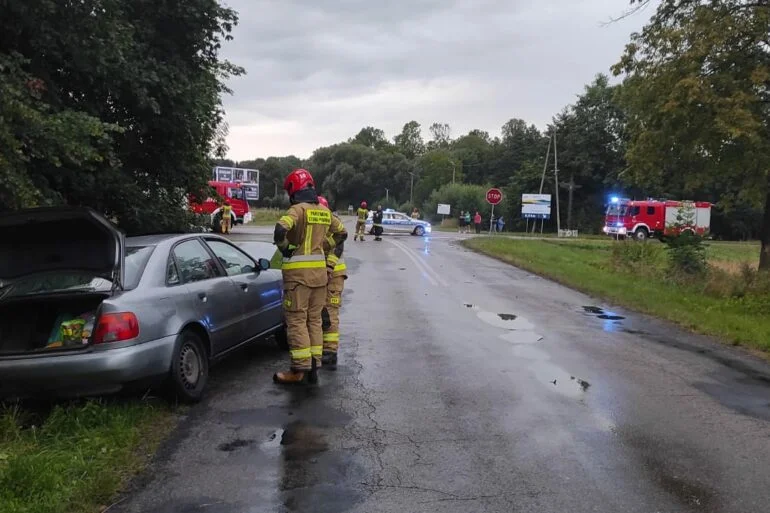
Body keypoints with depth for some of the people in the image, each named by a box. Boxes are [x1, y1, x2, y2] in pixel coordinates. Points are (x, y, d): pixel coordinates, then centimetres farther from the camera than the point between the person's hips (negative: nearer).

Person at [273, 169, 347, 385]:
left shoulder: (298, 209, -11)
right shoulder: (324, 211, 10)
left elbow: (281, 228, -28)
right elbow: (342, 233, 22)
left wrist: (284, 248, -10)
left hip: (299, 271, -7)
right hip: (320, 270, 7)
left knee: (296, 320, -1)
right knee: (314, 319, 13)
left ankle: (300, 370, 0)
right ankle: (314, 367, 16)